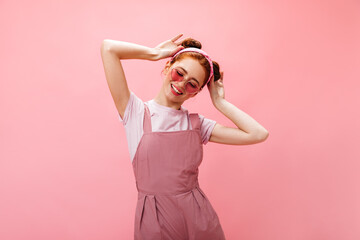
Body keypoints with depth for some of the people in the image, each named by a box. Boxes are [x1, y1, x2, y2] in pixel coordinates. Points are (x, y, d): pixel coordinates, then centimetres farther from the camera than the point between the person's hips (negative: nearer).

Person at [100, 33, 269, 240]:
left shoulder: (197, 124, 3)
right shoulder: (136, 113, -4)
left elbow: (258, 134, -5)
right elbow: (109, 48, -11)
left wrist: (219, 101, -1)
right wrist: (156, 53, -2)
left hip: (199, 221, 3)